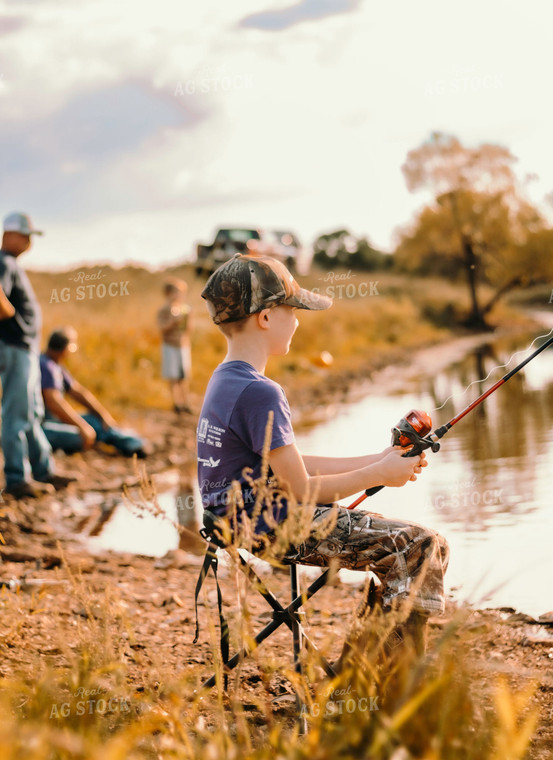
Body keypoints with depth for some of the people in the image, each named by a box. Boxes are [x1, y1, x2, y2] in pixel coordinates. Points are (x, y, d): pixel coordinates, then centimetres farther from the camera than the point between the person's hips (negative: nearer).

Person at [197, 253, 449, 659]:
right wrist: (378, 474, -6)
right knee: (423, 547, -9)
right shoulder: (260, 393, -21)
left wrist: (378, 460, 12)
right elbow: (300, 490, -19)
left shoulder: (225, 380, 11)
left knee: (404, 542, 21)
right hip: (275, 532, -10)